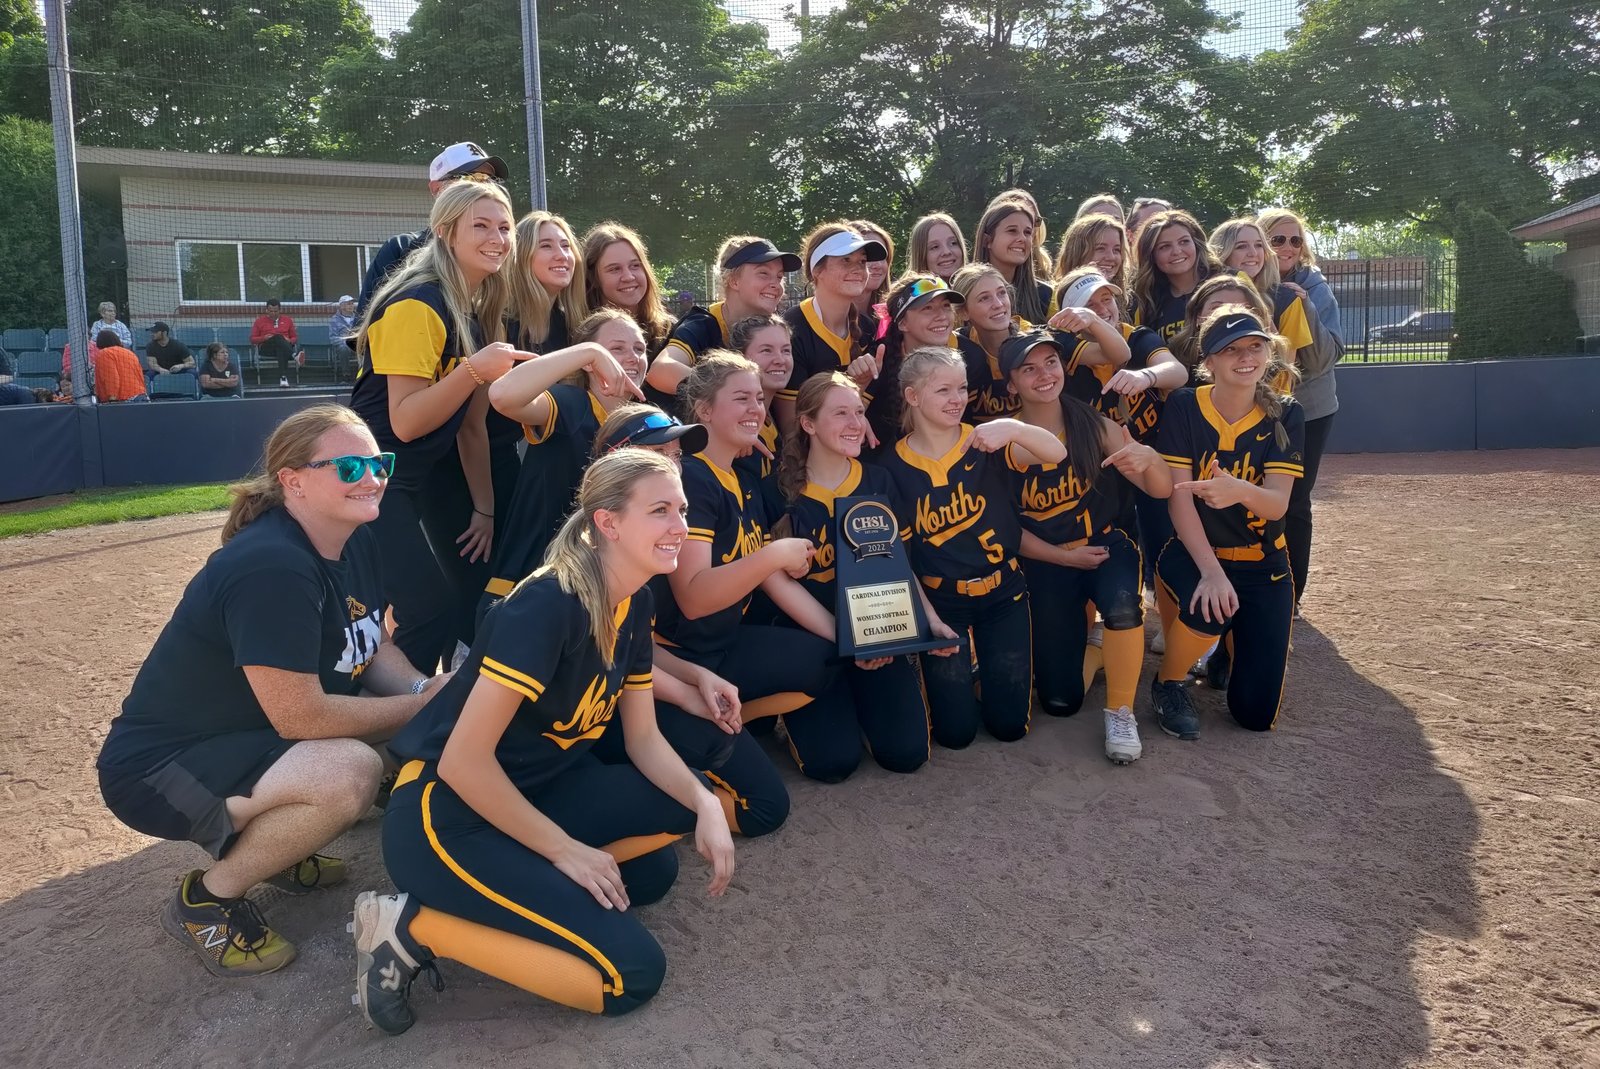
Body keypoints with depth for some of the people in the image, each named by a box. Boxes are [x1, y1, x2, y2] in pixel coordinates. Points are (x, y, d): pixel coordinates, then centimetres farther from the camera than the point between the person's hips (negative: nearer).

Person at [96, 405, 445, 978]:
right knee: (350, 773, -32)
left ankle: (274, 843, 14)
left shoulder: (359, 545, -1)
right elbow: (299, 715, -31)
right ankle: (206, 899, -6)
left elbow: (371, 643, 8)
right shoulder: (270, 568, -30)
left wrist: (425, 689, -13)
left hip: (253, 735, 9)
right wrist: (418, 707, -21)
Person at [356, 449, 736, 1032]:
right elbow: (462, 760, -25)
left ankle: (532, 881, 2)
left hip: (533, 792, 9)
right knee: (632, 973, -14)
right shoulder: (547, 606, -25)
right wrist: (563, 848, -17)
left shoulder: (634, 604, 1)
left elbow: (643, 739, 8)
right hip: (446, 813, -9)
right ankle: (413, 926, -6)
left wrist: (705, 806, -9)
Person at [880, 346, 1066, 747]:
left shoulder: (985, 444, -7)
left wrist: (1013, 428, -43)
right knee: (956, 731, -1)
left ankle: (989, 663, 33)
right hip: (939, 600, -1)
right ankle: (954, 665, 30)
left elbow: (1056, 454, -23)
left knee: (1009, 723, 2)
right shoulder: (894, 467, -8)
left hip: (1002, 592, 1)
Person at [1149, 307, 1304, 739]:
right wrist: (1211, 571, -28)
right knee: (1210, 606, -39)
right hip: (1192, 553, -2)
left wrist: (1239, 491, -43)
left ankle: (1227, 645, 32)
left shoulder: (1285, 416, -7)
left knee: (1257, 713, -4)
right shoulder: (1183, 407, -10)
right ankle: (1168, 683, -5)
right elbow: (1179, 498, -15)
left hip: (1262, 564, 2)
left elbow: (1277, 504, -18)